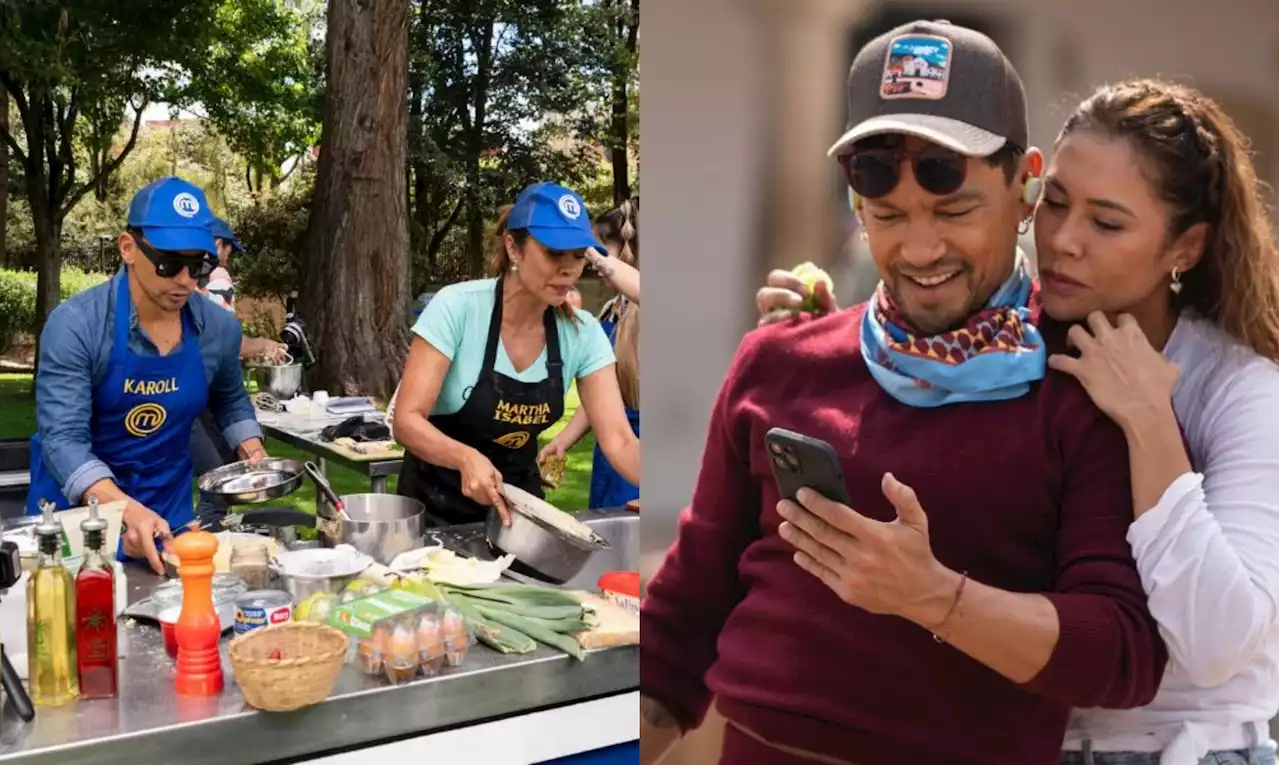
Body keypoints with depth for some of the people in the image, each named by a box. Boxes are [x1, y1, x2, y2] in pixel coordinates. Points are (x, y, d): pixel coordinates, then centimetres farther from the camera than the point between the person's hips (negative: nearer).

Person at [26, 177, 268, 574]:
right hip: (77, 510, -3)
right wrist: (125, 510, -40)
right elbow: (62, 438, -26)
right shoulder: (75, 325, -20)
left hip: (168, 511, 3)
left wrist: (252, 451, -3)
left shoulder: (219, 328, -7)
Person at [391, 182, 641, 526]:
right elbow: (407, 420, -24)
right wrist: (466, 458, -43)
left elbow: (618, 440, -16)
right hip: (438, 503, -3)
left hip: (520, 495, 4)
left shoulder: (583, 334, -11)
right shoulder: (457, 307, -22)